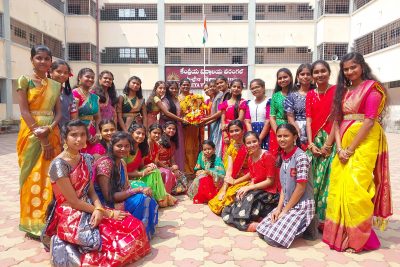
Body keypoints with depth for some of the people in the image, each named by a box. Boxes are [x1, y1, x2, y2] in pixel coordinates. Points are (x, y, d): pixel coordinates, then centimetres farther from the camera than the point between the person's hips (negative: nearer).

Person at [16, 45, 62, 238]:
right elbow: (24, 111, -9)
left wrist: (49, 129, -13)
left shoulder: (55, 85, 11)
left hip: (52, 134, 4)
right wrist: (42, 139, -14)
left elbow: (59, 112, 7)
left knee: (50, 176, 7)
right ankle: (33, 222, 13)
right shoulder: (24, 81, -1)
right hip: (31, 134, -4)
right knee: (33, 177, 1)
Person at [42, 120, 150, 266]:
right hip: (69, 216, -7)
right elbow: (73, 201, -18)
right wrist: (107, 213, -15)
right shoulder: (59, 164, -17)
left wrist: (99, 209, -16)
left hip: (89, 209, 7)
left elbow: (91, 190, 6)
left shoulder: (87, 159, 5)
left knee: (135, 227, -7)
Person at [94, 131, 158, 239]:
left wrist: (143, 189, -14)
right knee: (141, 200, -22)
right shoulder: (104, 163, -21)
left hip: (118, 199, 8)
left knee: (149, 200, -11)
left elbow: (126, 189, 6)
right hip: (105, 204, -7)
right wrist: (138, 190, -23)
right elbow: (109, 196, -23)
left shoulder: (122, 163, 5)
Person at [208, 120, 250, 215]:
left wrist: (235, 181, -16)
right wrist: (224, 189, -13)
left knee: (229, 196, -24)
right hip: (234, 180, 5)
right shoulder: (232, 146, 1)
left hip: (247, 180, -5)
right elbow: (229, 169, -5)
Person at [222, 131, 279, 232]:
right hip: (256, 191, 8)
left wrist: (249, 187, -17)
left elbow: (270, 181, -15)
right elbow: (253, 179, 8)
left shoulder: (267, 156, -15)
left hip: (270, 192, -8)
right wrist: (248, 188, -15)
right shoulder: (250, 159, 7)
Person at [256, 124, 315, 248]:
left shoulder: (301, 157, -18)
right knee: (262, 230, 3)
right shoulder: (282, 156, 6)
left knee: (272, 238, -14)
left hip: (302, 205, -8)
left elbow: (301, 187, -19)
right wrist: (279, 208, -3)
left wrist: (285, 210, -12)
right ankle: (299, 225, 17)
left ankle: (304, 226, 6)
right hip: (287, 204, 8)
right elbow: (284, 186, 8)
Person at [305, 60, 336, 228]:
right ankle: (315, 217, 20)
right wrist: (311, 144, -5)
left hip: (330, 141, -4)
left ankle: (326, 219, 11)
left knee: (328, 180, -3)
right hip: (315, 141, 4)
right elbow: (309, 120, 5)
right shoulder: (310, 95, 11)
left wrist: (328, 144, -14)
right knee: (315, 180, 8)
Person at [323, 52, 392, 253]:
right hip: (344, 145, 6)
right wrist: (339, 147, -3)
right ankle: (340, 234, 20)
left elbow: (370, 121, -12)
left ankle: (358, 238, 9)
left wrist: (351, 148, -14)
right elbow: (337, 120, 10)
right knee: (339, 187, 6)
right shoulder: (344, 90, 16)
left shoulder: (372, 87, -4)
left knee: (355, 188, -8)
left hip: (363, 143, -6)